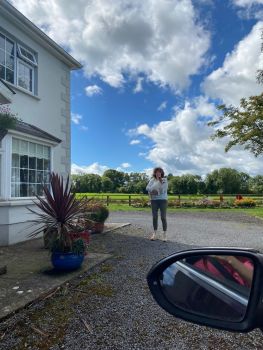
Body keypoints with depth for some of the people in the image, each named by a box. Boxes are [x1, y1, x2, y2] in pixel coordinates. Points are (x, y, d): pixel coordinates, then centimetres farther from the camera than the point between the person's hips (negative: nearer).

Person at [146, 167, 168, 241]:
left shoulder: (165, 180, 2)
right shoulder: (152, 180, 7)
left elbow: (163, 190, -9)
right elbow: (147, 188, -6)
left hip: (163, 200, -2)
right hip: (154, 200, 2)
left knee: (163, 217, -3)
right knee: (154, 217, 6)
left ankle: (164, 234, 4)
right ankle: (155, 233, 17)